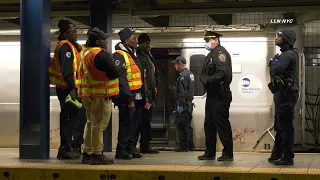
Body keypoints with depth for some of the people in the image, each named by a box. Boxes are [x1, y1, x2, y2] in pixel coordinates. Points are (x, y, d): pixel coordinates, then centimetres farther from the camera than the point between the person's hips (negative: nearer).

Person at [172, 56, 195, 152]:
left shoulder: (183, 76, -15)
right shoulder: (190, 73, 17)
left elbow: (182, 93, -21)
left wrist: (180, 105, -21)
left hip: (184, 104, -10)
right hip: (189, 103, 10)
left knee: (182, 125, -6)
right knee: (187, 125, 14)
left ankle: (184, 146, -5)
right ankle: (190, 145, 18)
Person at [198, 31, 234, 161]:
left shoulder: (221, 53, -12)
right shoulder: (211, 54, 18)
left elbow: (223, 73, -23)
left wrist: (208, 81, -20)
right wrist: (203, 79, 3)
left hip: (220, 96, -10)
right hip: (211, 95, 10)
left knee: (222, 125, -5)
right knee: (209, 124, 13)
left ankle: (228, 154, 1)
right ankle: (210, 153, 20)